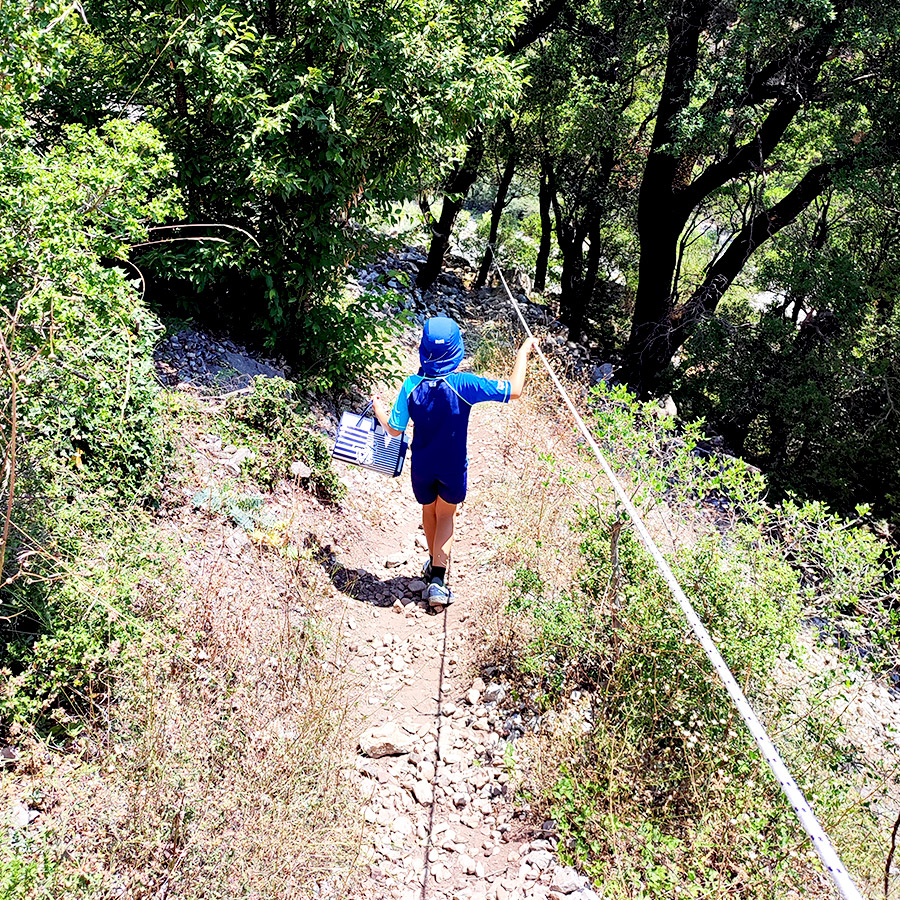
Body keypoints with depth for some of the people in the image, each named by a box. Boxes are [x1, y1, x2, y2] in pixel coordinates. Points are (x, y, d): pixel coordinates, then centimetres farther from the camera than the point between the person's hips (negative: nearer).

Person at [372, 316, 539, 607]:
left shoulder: (412, 385, -19)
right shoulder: (463, 384, -25)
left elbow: (394, 429, -11)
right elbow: (514, 390, -22)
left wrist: (378, 408, 9)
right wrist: (523, 353, -8)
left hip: (421, 467, 2)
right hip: (453, 468, -2)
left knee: (429, 511, 27)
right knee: (446, 516, 19)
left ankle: (434, 563, 47)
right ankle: (438, 578, 5)